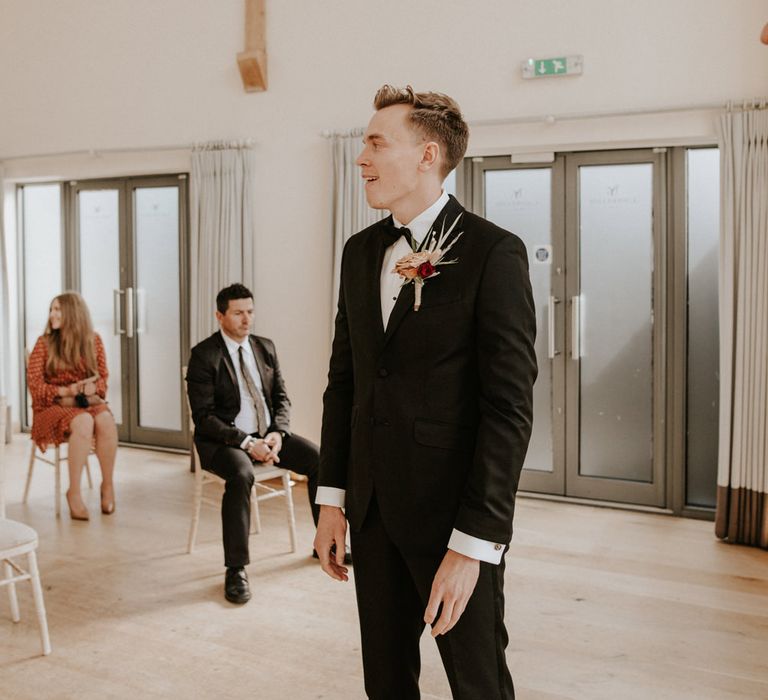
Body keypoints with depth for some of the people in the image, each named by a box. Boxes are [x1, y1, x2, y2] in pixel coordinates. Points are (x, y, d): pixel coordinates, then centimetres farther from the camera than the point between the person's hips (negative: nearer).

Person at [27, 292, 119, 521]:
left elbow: (103, 377, 8)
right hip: (54, 406, -2)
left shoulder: (93, 340, 6)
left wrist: (93, 388, -16)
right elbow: (34, 384, -3)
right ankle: (74, 492, -27)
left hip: (88, 402, 2)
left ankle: (108, 484, -18)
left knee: (106, 420, -33)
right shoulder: (44, 343, 1)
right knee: (84, 422, -36)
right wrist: (67, 391, -17)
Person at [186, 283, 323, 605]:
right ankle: (236, 569, -26)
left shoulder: (266, 348, 9)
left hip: (267, 434, 6)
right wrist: (246, 442, -23)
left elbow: (281, 398, 10)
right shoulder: (204, 355, -8)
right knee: (241, 474, -37)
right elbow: (204, 418, -13)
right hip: (224, 440, -6)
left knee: (319, 459, -14)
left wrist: (278, 433, -10)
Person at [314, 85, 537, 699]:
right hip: (373, 508, 6)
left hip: (454, 515, -6)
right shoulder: (361, 250, 9)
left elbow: (510, 406, -16)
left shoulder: (494, 253, -12)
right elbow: (343, 379, 12)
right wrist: (332, 499, 9)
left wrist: (472, 544, -18)